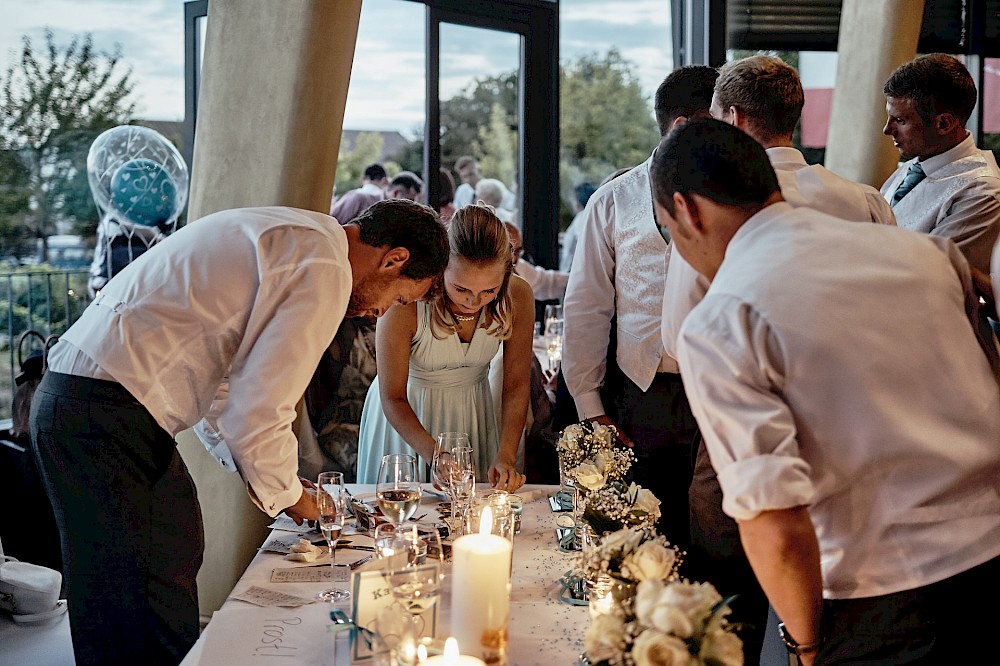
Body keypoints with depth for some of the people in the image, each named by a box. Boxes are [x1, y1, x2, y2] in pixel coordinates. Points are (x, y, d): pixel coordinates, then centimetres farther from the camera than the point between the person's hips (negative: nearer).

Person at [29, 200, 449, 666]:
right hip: (106, 418, -10)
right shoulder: (325, 270, -12)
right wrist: (285, 493, 4)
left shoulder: (286, 236, 19)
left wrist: (264, 477, 22)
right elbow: (257, 411, -15)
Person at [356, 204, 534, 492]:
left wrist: (506, 457, -21)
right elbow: (393, 398, -22)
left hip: (472, 412, 3)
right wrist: (435, 456, -36)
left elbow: (516, 385, -9)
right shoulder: (405, 300, -31)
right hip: (405, 417, -2)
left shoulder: (517, 296, -21)